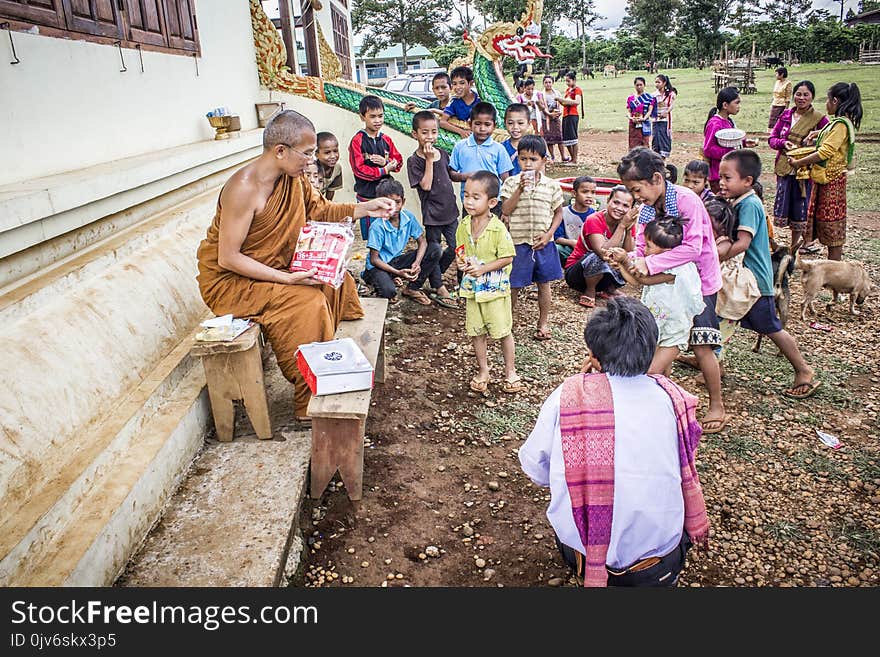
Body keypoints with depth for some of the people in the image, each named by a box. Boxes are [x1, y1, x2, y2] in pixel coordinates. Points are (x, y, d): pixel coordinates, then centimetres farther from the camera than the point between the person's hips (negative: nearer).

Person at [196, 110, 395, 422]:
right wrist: (286, 278, -30)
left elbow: (319, 209, 14)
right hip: (228, 280, -9)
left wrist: (365, 208, 1)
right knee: (307, 301, -25)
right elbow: (228, 258, -26)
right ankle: (310, 404, -13)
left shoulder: (293, 178, -3)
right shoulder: (244, 188, -27)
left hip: (273, 269, 9)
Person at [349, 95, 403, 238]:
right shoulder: (357, 141, -8)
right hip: (367, 194, -4)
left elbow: (399, 161, 9)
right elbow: (359, 169, -14)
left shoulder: (386, 140, 8)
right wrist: (384, 171, -13)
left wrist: (386, 162, -13)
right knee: (370, 236, 3)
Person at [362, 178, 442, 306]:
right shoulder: (377, 227, -23)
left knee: (435, 249, -11)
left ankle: (412, 288, -1)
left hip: (397, 261, 6)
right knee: (388, 291, -38)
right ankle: (378, 282, 4)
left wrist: (417, 262, -21)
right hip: (379, 265, -5)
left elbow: (422, 241, -1)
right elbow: (374, 259, -20)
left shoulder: (408, 217, -8)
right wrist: (398, 273, -30)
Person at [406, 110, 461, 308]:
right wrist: (429, 159, -22)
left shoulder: (442, 153, 5)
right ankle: (439, 289, 21)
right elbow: (426, 185, -23)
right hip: (432, 213, -6)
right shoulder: (414, 160, -13)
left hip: (450, 209, 6)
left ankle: (433, 275, 31)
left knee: (455, 247, 10)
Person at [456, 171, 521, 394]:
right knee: (476, 332, 13)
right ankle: (483, 371, 30)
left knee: (503, 331, 6)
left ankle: (510, 371, 25)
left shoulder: (498, 229, -18)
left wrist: (483, 268, -22)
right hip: (472, 288, 5)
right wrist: (462, 262, -9)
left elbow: (507, 258, -15)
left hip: (495, 288, -5)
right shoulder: (463, 226, -1)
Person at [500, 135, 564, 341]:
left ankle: (543, 323, 27)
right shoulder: (512, 182, -3)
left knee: (544, 285, 12)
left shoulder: (552, 185, 0)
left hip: (543, 243, 2)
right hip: (518, 242, -2)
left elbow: (558, 213, 6)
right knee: (514, 286, 6)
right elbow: (505, 210, -11)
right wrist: (520, 189, -20)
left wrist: (548, 234, -7)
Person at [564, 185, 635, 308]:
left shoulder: (627, 222, -5)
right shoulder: (594, 221, -23)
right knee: (597, 257, -36)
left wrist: (628, 229, -25)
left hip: (606, 273, 5)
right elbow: (604, 253, -36)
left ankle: (609, 289, 6)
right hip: (576, 273, -5)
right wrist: (622, 226, -35)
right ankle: (589, 292, -11)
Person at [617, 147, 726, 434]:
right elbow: (641, 248, -3)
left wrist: (650, 263, -35)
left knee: (701, 346, -3)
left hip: (699, 281, -6)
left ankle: (717, 406, 14)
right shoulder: (647, 209, -1)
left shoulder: (686, 200, -23)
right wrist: (632, 262, -25)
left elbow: (693, 248, -32)